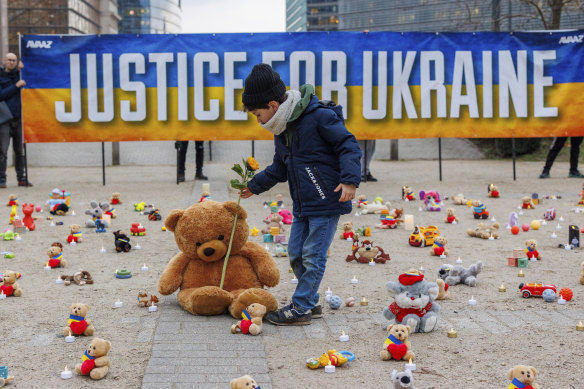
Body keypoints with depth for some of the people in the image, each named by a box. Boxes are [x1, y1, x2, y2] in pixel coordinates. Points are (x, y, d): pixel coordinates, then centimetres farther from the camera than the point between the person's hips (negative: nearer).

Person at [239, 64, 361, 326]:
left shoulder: (319, 116, -15)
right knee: (296, 253, 9)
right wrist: (255, 185, 30)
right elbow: (279, 168, 26)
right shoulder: (282, 130, 12)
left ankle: (301, 308, 2)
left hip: (326, 201, -9)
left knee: (313, 255, -5)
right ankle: (311, 304, 22)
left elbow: (348, 146, -15)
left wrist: (349, 180, -25)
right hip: (302, 205, 9)